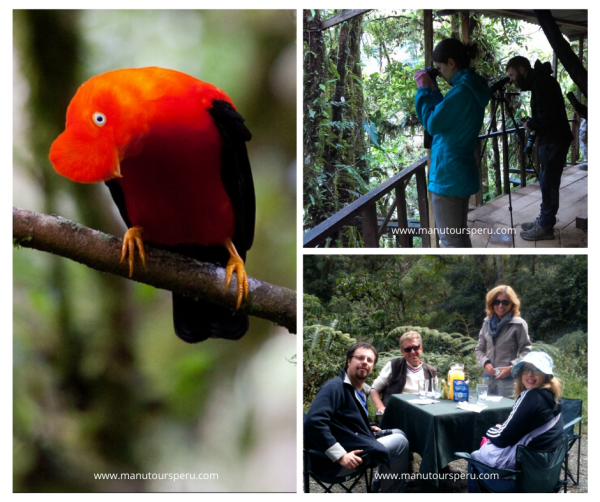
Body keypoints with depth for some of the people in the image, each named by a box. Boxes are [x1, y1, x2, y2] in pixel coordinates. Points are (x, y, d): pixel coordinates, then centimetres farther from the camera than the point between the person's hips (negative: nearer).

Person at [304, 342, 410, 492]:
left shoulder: (362, 391, 14)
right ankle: (385, 491, 10)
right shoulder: (335, 387, -16)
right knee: (400, 442, -9)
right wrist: (340, 456, -30)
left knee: (398, 433, 20)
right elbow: (314, 422, -28)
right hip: (333, 463, -11)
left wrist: (367, 429, 10)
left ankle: (379, 485, 27)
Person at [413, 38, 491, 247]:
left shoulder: (462, 91, -22)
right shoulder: (473, 87, 9)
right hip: (462, 170, 10)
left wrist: (424, 90, -7)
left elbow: (433, 123, -18)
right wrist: (431, 90, 8)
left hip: (449, 174, -10)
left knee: (451, 241, -1)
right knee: (460, 235, 20)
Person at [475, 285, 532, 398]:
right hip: (488, 377, 5)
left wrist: (511, 367, -14)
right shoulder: (487, 323, 10)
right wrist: (485, 363, -4)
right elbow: (479, 349, 16)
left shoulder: (518, 324, -4)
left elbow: (526, 351, -3)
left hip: (508, 379, -5)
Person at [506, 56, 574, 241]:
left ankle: (546, 227, 4)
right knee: (546, 182, 16)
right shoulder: (539, 80, 14)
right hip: (549, 139, 10)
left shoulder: (541, 82, -18)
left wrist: (530, 124, -8)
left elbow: (547, 116, -24)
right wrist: (533, 125, 6)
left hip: (554, 141, -10)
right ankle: (544, 220, 25)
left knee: (548, 183, -3)